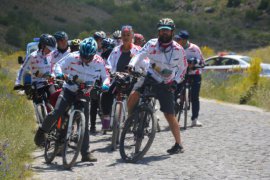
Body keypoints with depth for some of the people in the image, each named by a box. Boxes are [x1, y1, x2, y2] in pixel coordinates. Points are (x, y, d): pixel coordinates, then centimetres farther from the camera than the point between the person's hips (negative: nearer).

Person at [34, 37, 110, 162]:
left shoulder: (99, 62, -9)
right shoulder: (73, 57, -15)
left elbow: (105, 77, 1)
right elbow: (58, 66, -8)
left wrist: (105, 84, -21)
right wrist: (60, 74, -30)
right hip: (69, 90, -2)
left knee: (84, 124, 0)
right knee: (56, 113, -21)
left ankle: (85, 153, 7)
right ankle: (42, 131, 8)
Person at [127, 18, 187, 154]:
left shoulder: (178, 49, -5)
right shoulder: (152, 44, -7)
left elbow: (183, 68, 5)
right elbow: (140, 55, -20)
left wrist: (175, 82, -10)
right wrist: (131, 65, -40)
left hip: (166, 84, -1)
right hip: (150, 77, 1)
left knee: (169, 115, -3)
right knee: (133, 95, -26)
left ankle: (179, 144, 9)